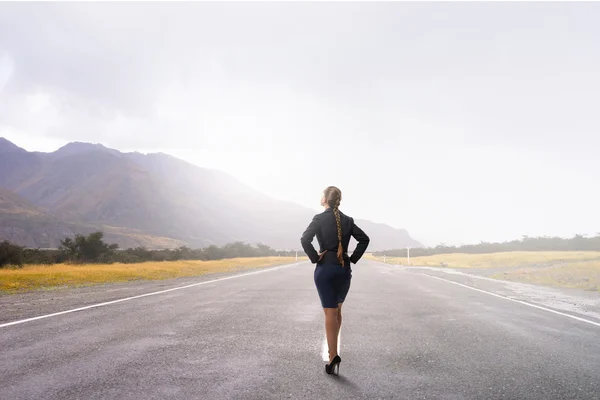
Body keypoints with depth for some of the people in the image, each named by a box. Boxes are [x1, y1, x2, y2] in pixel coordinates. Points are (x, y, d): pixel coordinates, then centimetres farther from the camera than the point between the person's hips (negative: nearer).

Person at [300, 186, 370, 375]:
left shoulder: (320, 218, -8)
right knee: (337, 309, 20)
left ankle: (333, 356, -7)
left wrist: (315, 258, -9)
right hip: (344, 269, 4)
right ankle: (333, 349, 26)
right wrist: (353, 258, 7)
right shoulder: (347, 220, 6)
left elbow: (305, 239, -20)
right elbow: (364, 239, 7)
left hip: (325, 268, -4)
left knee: (330, 312, -2)